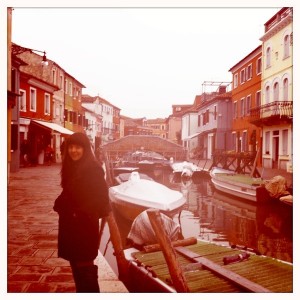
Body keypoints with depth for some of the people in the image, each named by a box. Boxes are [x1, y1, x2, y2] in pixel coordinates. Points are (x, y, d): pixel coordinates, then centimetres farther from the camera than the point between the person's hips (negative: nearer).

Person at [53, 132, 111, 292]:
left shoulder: (93, 169, -16)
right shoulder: (70, 168, 8)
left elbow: (101, 197, -18)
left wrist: (83, 213, -20)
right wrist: (60, 204, 0)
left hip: (85, 225, -8)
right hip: (69, 224, 8)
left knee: (84, 265, 1)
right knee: (76, 263, 16)